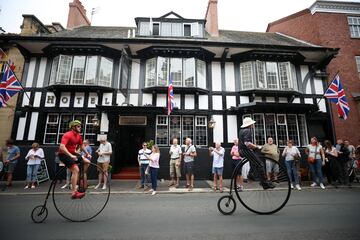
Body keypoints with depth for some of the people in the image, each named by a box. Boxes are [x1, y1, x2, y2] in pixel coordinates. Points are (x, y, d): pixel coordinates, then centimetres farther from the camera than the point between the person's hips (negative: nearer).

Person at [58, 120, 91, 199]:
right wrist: (71, 155, -39)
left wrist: (87, 154, 14)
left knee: (87, 162, 1)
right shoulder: (67, 135, -20)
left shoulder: (78, 136, 5)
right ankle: (74, 192, -21)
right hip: (64, 154, -8)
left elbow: (81, 146, 19)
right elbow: (62, 147, -31)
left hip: (72, 154, 8)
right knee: (76, 170, -22)